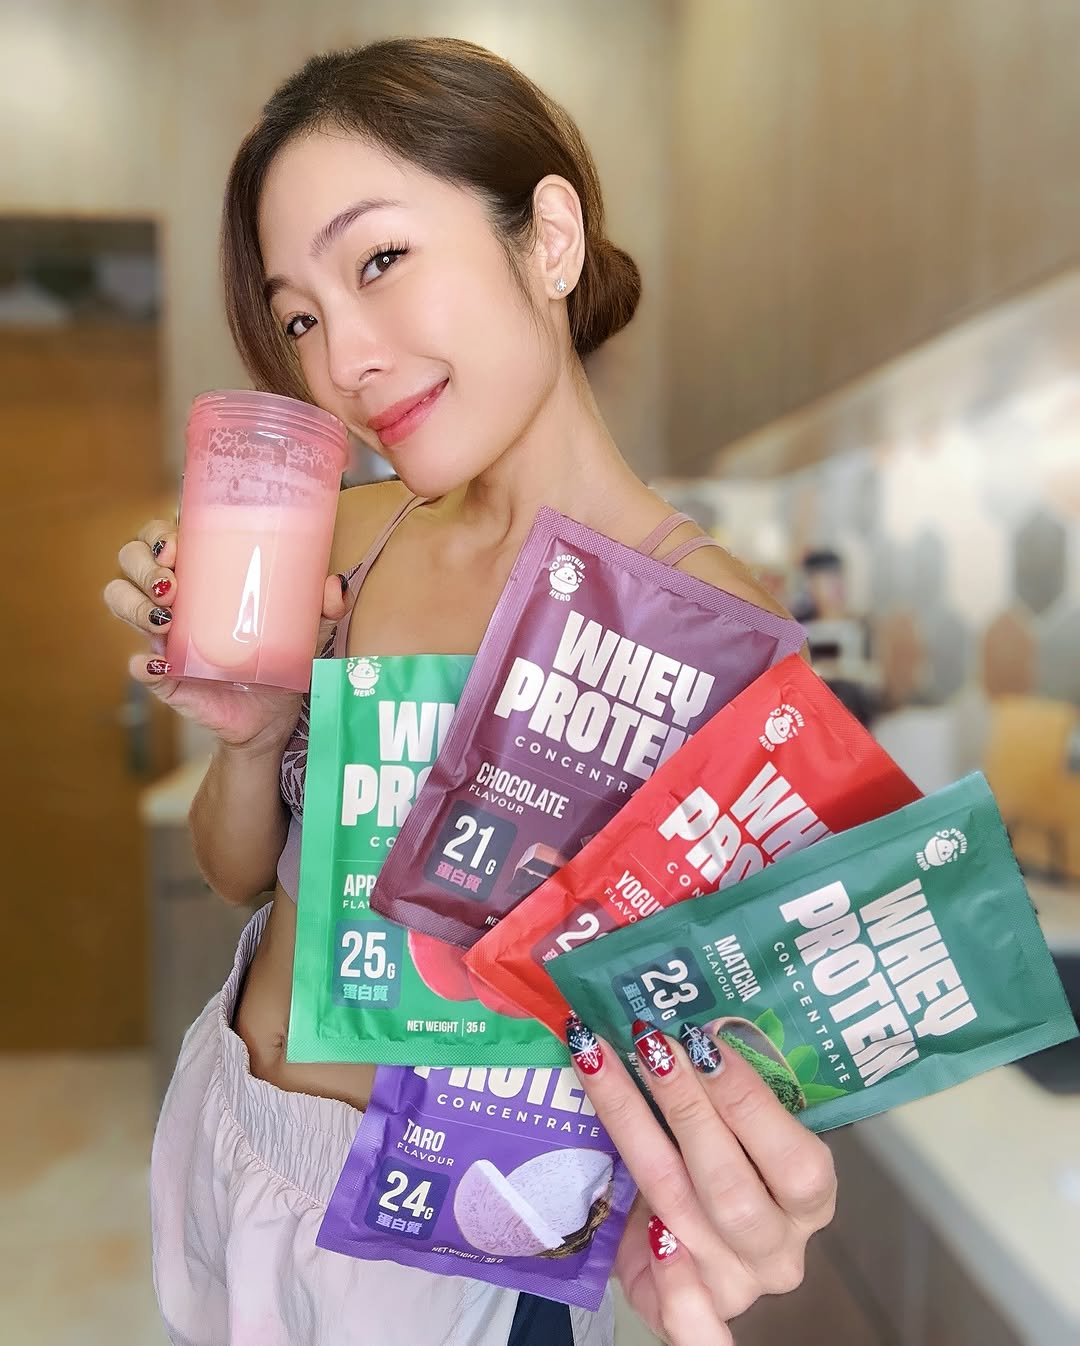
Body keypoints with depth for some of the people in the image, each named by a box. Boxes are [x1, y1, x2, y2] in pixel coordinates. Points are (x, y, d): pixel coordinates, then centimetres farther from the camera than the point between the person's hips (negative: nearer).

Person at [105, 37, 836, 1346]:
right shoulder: (351, 538, -7)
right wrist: (252, 735, -19)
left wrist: (707, 1230, -38)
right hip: (219, 1136, 6)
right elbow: (241, 870, 2)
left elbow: (717, 1047, -17)